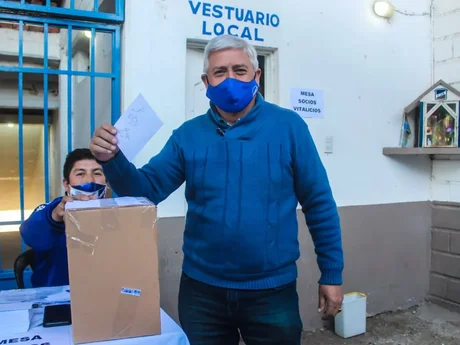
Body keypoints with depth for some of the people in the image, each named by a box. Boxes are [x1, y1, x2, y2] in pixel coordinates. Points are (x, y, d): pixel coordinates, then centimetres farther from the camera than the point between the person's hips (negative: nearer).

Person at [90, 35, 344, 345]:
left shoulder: (288, 126, -8)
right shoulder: (188, 135, 0)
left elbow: (319, 203, -5)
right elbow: (145, 189, -2)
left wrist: (332, 274, -2)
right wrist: (112, 159, -21)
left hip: (272, 290, -1)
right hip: (202, 289, 2)